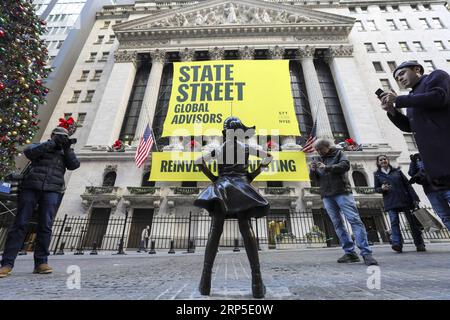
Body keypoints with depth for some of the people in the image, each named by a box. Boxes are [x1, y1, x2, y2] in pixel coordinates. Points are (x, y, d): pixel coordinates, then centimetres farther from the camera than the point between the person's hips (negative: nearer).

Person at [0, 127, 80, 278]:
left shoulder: (65, 153, 21)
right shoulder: (39, 146, 17)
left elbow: (74, 165, 5)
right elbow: (28, 152, -4)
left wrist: (67, 149, -2)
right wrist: (52, 143, -7)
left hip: (52, 191, 1)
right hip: (30, 187, -1)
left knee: (45, 226, -6)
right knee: (20, 224, -2)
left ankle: (41, 262, -2)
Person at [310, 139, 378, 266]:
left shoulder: (339, 153, 7)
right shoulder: (318, 160, 18)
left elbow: (345, 165, -11)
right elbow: (314, 178, 14)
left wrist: (327, 167, -23)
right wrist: (312, 170, -9)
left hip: (342, 192, -4)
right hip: (326, 196, 4)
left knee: (354, 220, -10)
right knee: (337, 224, 3)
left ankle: (366, 253, -6)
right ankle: (350, 253, 9)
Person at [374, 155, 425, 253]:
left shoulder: (397, 171, 10)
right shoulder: (377, 174, 8)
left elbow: (407, 184, 7)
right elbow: (376, 189, 9)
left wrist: (414, 198, 0)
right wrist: (382, 188, -14)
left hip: (405, 199, 1)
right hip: (390, 202, -1)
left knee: (413, 221, 4)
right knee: (394, 221, -14)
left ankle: (420, 244, 16)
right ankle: (397, 244, -18)